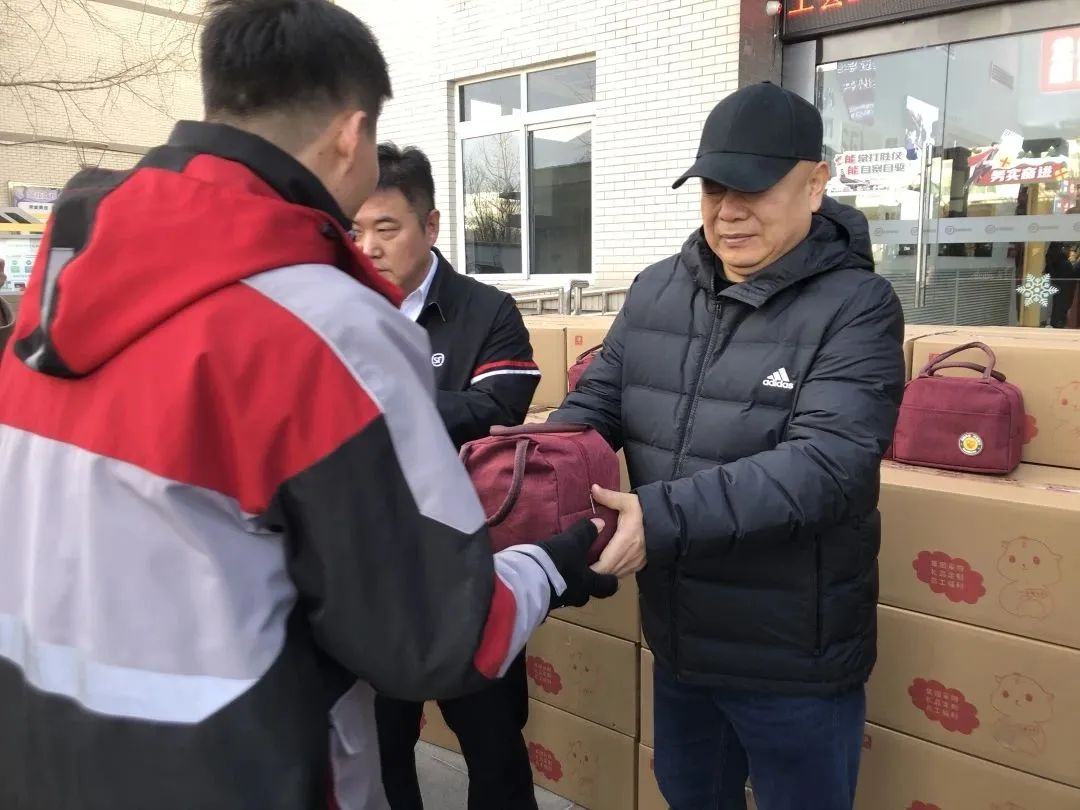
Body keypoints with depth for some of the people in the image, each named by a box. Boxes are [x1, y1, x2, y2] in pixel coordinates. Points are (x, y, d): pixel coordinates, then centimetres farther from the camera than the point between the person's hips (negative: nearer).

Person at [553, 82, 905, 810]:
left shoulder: (856, 306, -16)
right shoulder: (654, 291, 0)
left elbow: (826, 465, -27)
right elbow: (595, 404, 0)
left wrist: (661, 516, -36)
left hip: (794, 661, -4)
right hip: (678, 638, 5)